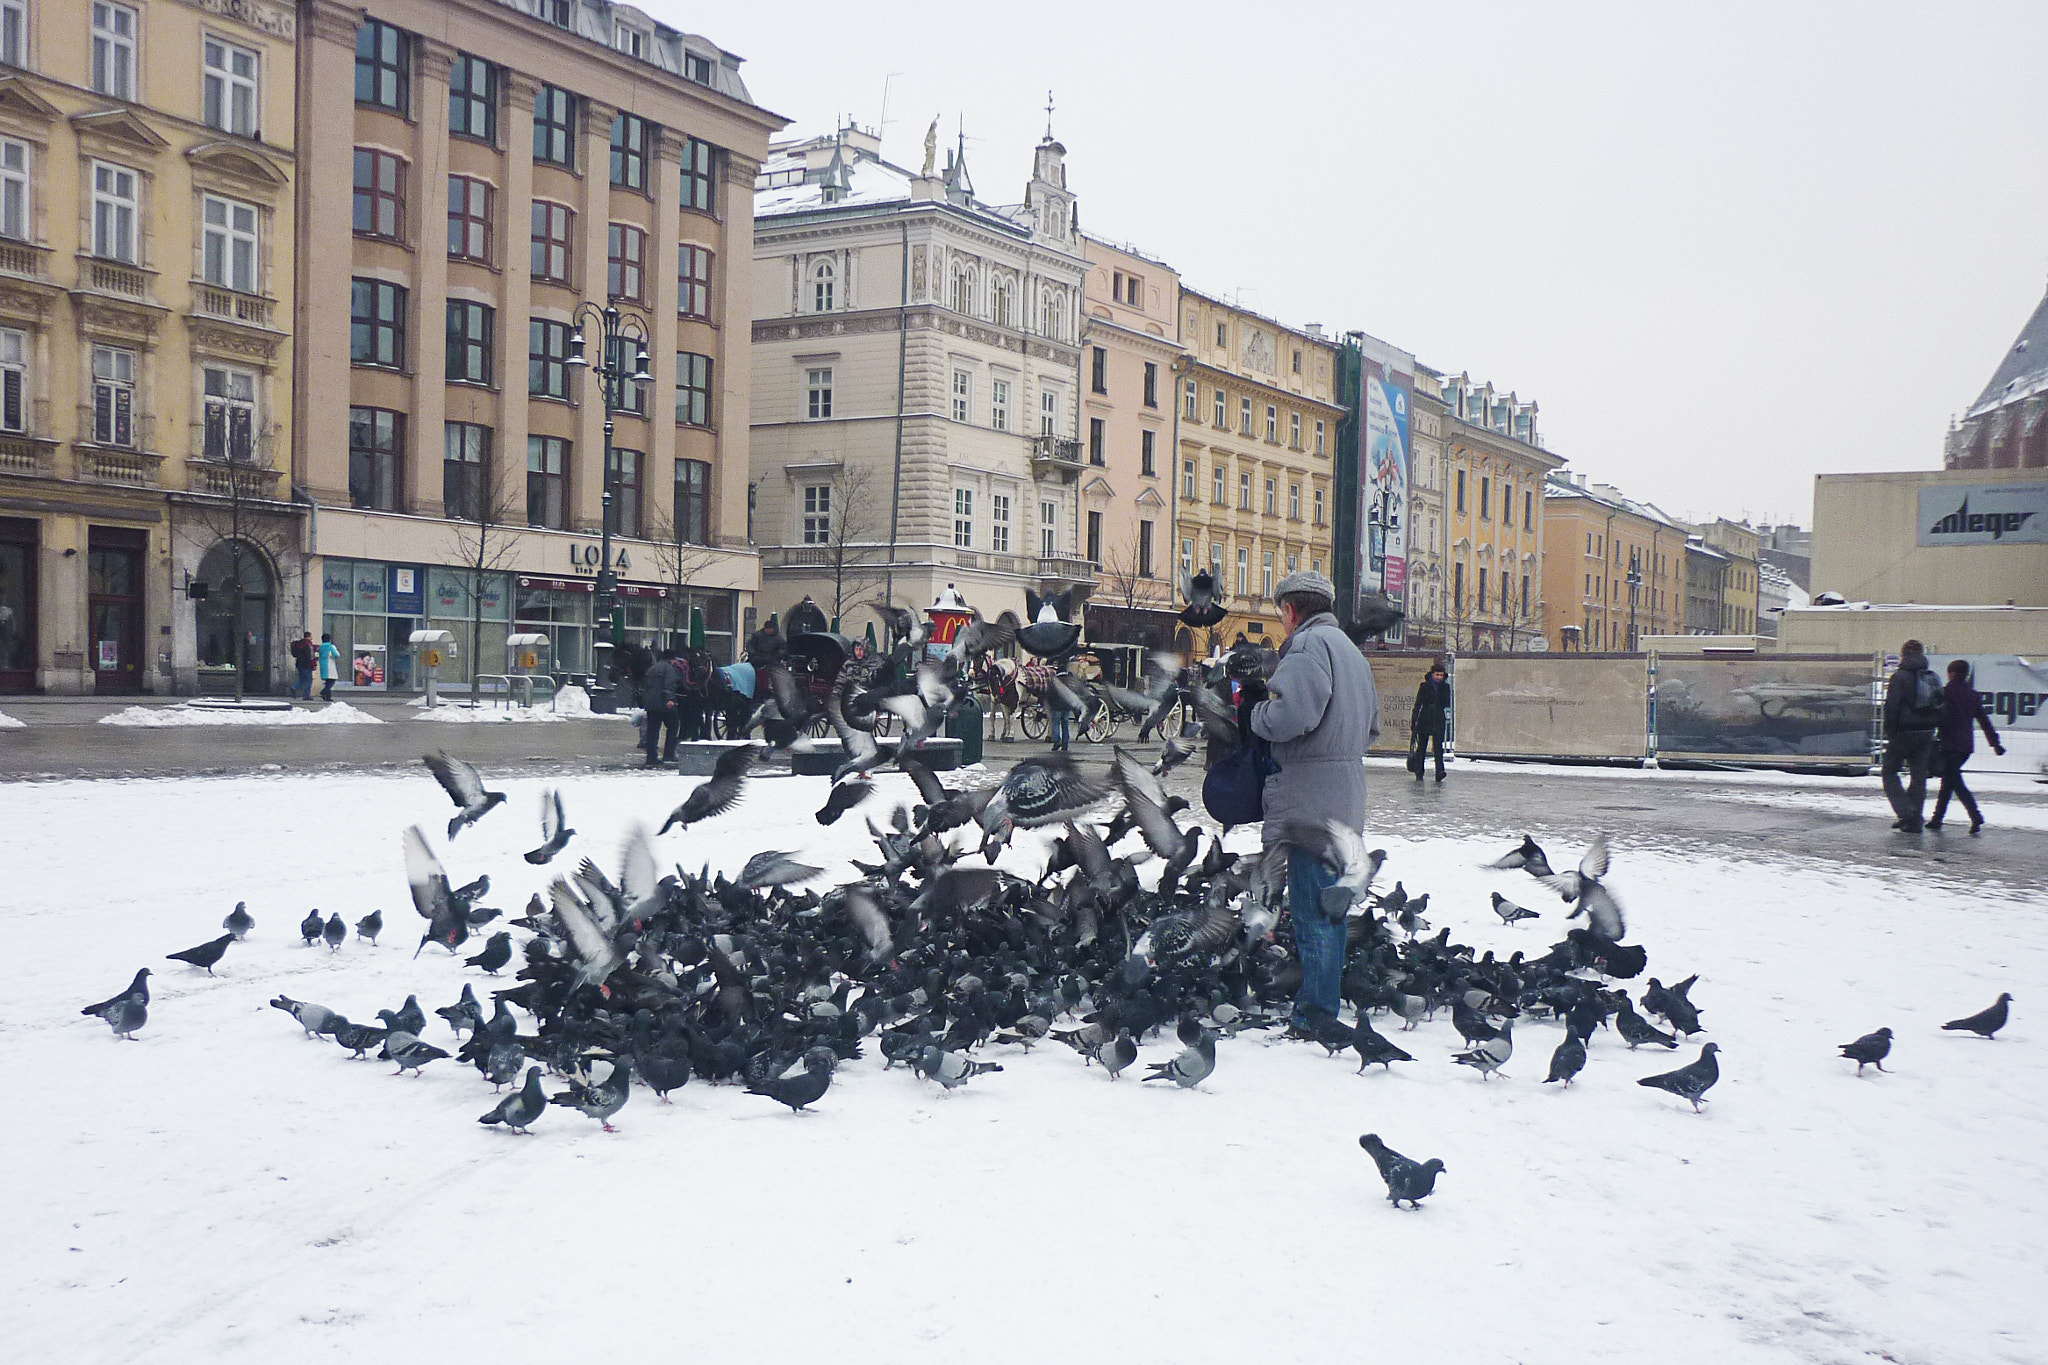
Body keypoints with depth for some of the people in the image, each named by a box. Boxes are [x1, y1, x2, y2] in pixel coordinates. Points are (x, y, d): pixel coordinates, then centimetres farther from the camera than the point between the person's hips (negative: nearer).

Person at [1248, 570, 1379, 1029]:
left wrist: (1257, 711, -4)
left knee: (1312, 913, -7)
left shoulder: (1308, 643, -11)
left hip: (1312, 798, -10)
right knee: (1329, 906, 16)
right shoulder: (1350, 648, 21)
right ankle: (1325, 1008, 24)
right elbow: (1371, 726, 25)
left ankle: (1314, 1017, -5)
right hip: (1344, 801, 10)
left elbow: (1290, 716, -26)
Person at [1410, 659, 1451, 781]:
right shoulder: (1424, 686, 1)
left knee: (1438, 746, -12)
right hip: (1424, 720, 0)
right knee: (1421, 746, 6)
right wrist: (1413, 722, -3)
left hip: (1439, 721, 0)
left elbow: (1447, 704, 3)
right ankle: (1419, 773, 16)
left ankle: (1439, 772, -20)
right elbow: (1418, 704, 1)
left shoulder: (1445, 687, 7)